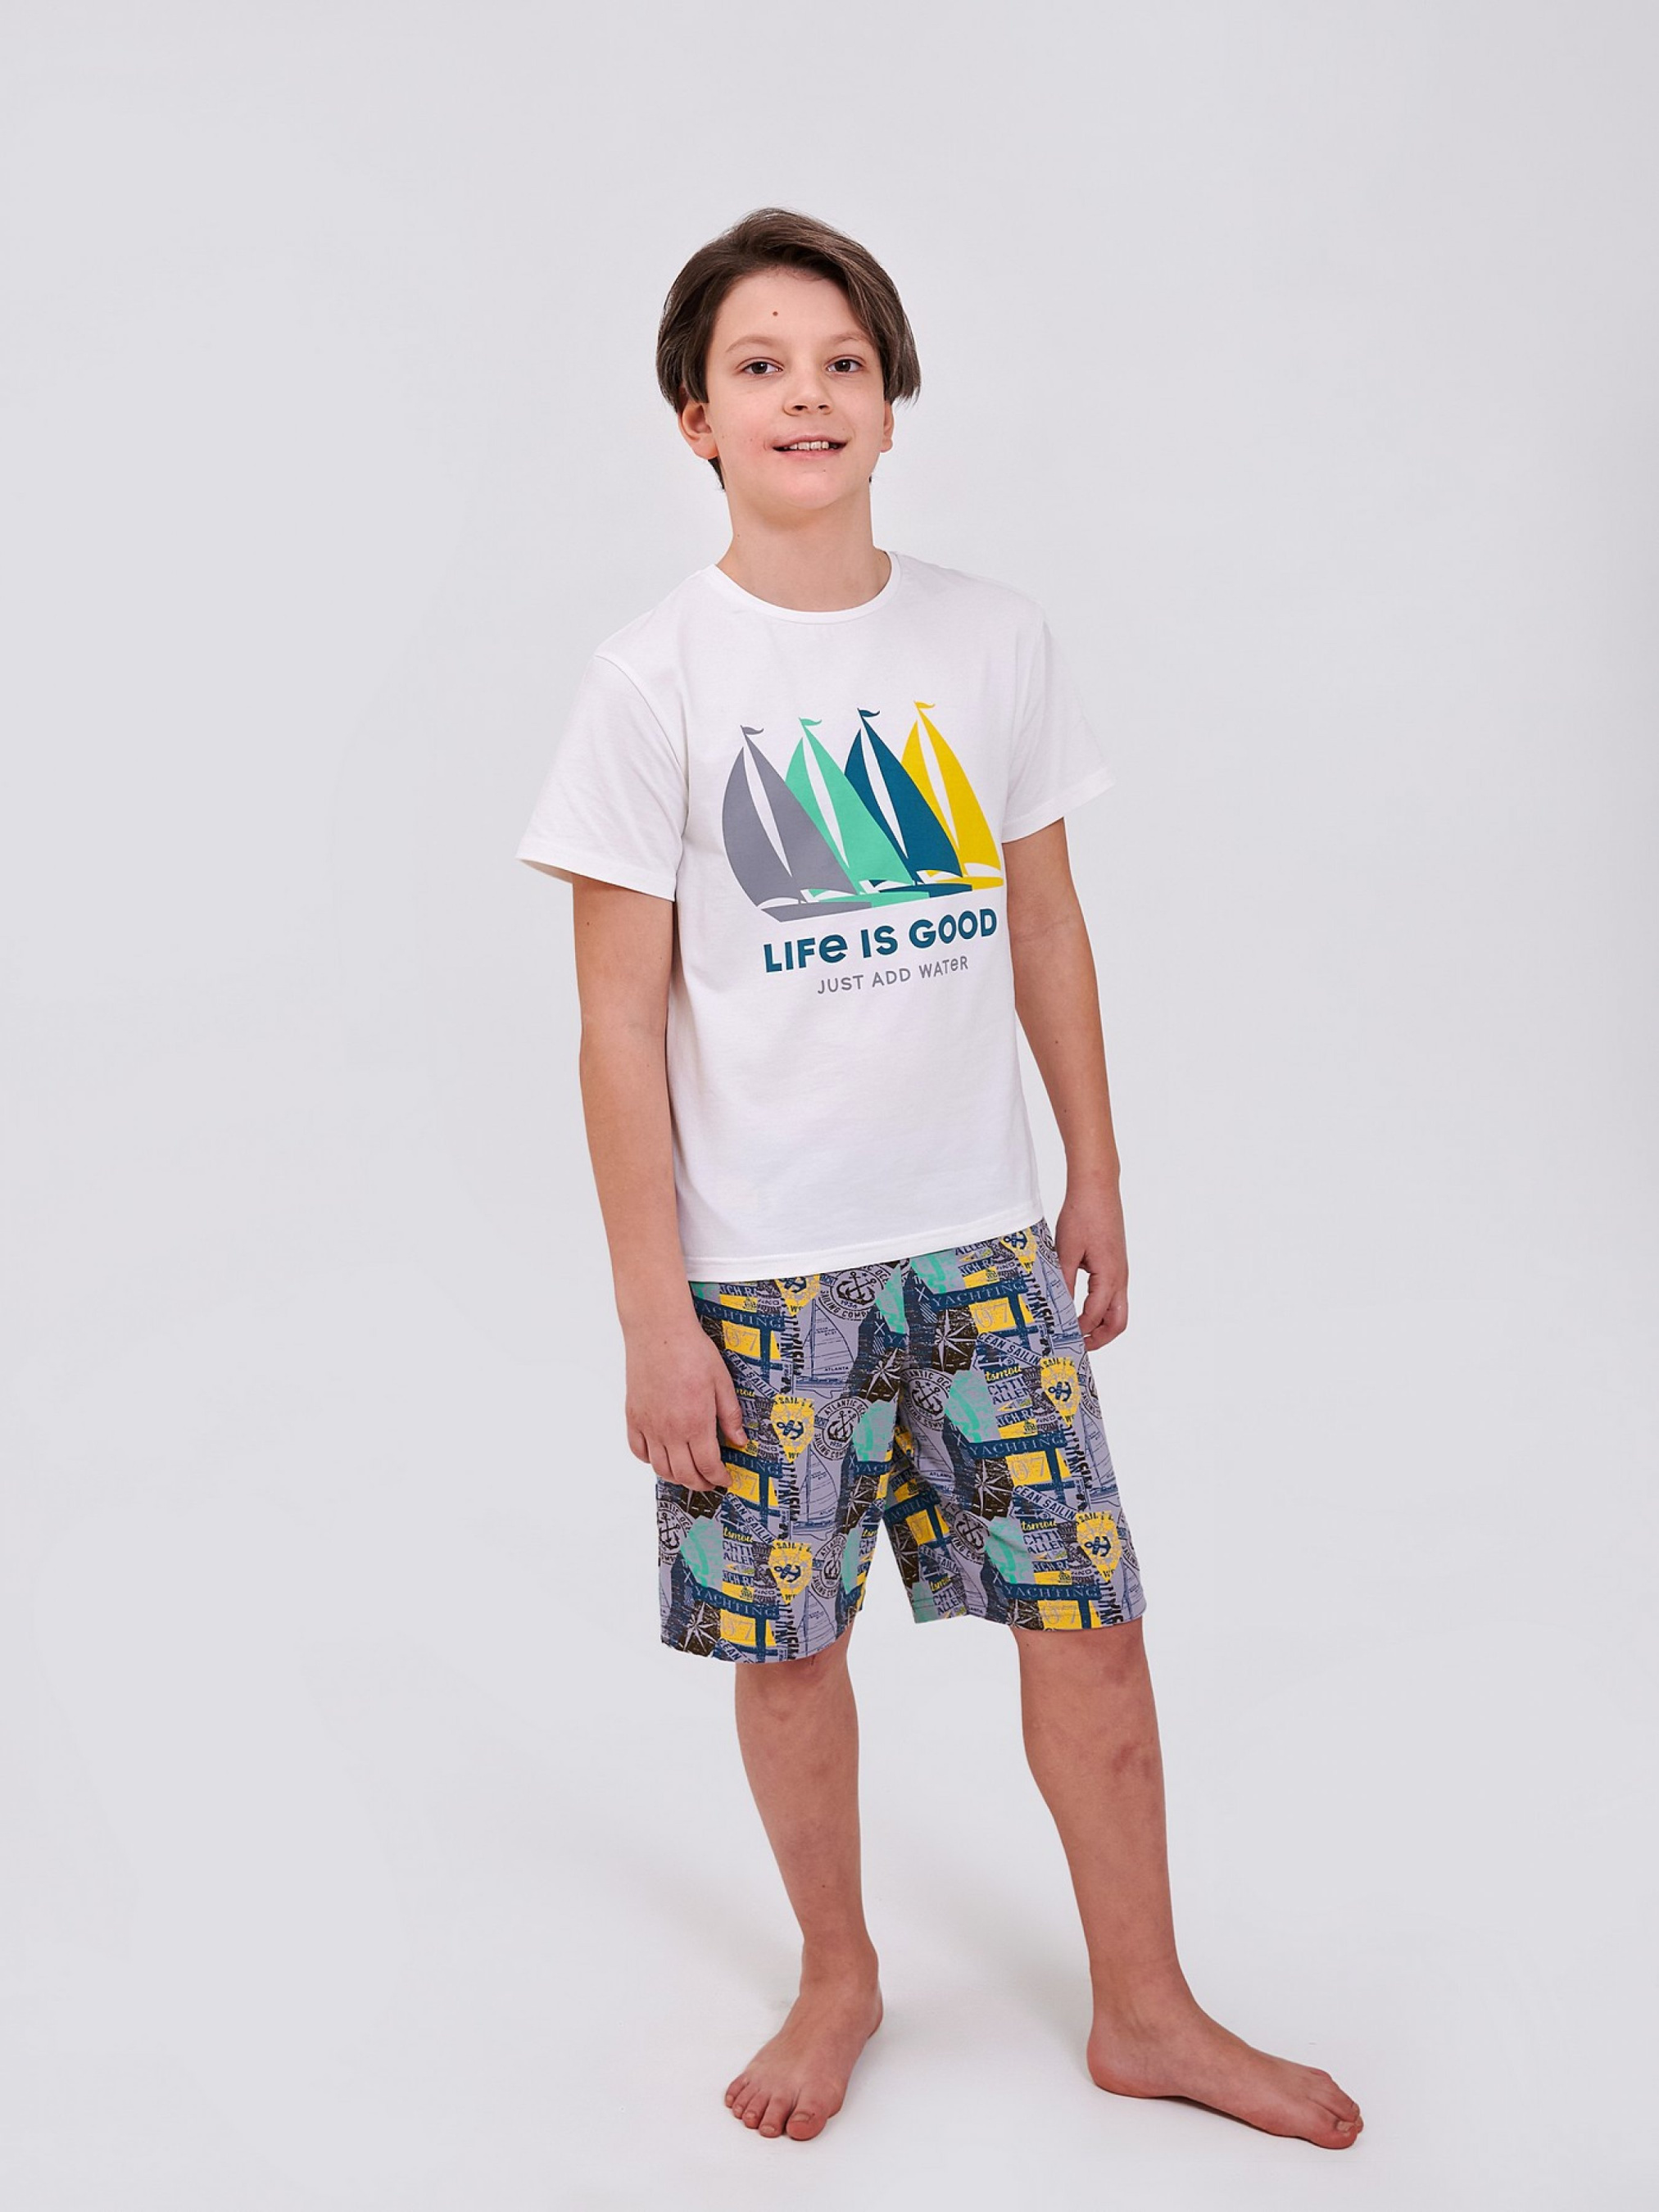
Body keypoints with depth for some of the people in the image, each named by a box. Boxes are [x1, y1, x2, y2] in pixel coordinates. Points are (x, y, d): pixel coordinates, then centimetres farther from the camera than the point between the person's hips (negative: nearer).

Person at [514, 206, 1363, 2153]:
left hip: (984, 1239, 3)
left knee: (1089, 1618, 7)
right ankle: (838, 1977, 34)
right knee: (786, 1641, 9)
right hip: (762, 1264, -2)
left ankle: (1145, 2011, 26)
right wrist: (652, 1311, -9)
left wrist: (1096, 1182, 11)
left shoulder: (994, 640, 3)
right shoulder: (654, 680, -7)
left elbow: (1045, 929, 11)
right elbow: (620, 1020, -7)